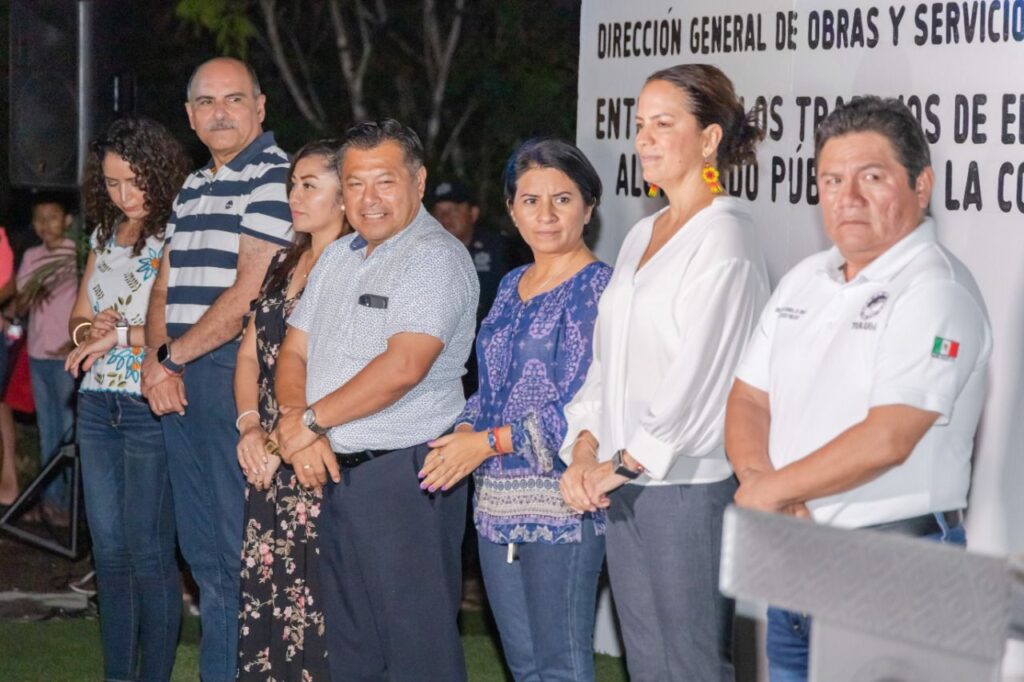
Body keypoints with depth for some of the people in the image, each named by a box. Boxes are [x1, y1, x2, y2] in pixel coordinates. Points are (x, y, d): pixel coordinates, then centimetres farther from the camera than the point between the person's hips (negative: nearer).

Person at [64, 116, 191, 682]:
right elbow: (79, 319, 17)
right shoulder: (104, 235, 13)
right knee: (108, 550, 10)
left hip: (152, 408, -7)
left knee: (148, 552, -3)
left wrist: (120, 334, -16)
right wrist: (90, 330, -6)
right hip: (98, 405, 7)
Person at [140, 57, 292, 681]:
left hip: (237, 373, -8)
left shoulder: (275, 176, -8)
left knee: (242, 548, -5)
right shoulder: (193, 187, 19)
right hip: (178, 381, 8)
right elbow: (166, 287, 18)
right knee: (202, 548, 12)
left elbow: (250, 294, -15)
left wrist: (173, 356, -8)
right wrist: (155, 360, 0)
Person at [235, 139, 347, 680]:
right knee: (263, 593, 7)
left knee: (314, 603, -5)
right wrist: (249, 427, 0)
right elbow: (250, 354, 16)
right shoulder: (284, 265, 15)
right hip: (268, 467, 7)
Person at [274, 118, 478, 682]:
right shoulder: (338, 257, 15)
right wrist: (297, 425, -6)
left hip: (405, 472, -8)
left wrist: (311, 420, -13)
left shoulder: (435, 257, -12)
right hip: (334, 471, 9)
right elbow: (294, 351, 14)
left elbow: (403, 367, -23)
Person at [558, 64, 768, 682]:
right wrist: (585, 450, 4)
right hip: (624, 484, 8)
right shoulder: (642, 236, 17)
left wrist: (627, 462, -12)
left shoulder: (724, 235, -10)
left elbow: (700, 371, -16)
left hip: (690, 483, -8)